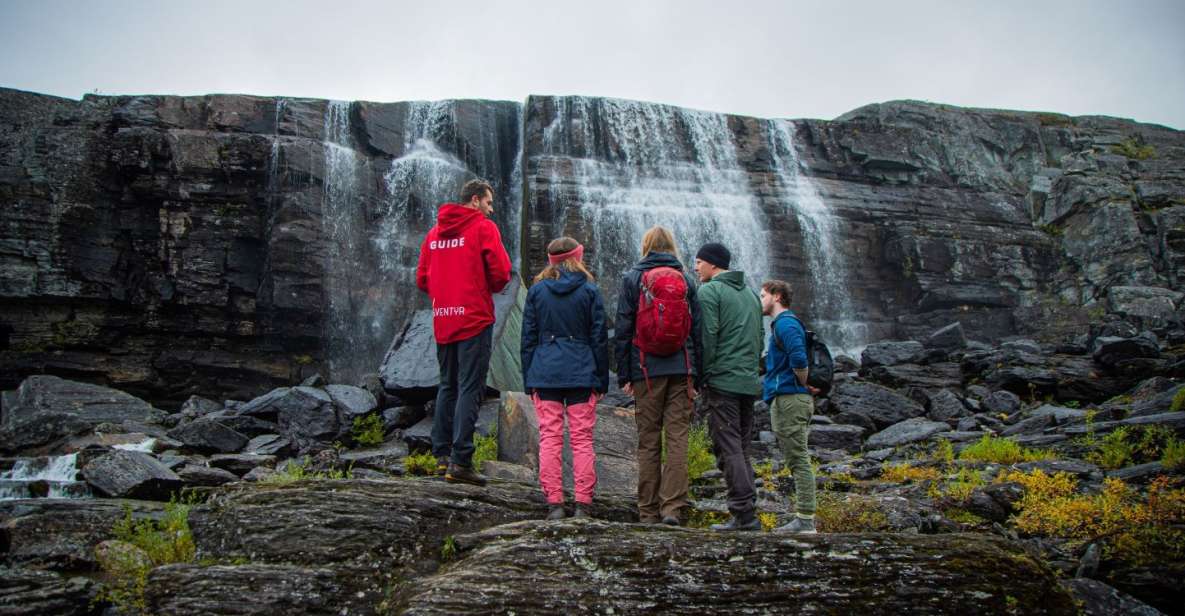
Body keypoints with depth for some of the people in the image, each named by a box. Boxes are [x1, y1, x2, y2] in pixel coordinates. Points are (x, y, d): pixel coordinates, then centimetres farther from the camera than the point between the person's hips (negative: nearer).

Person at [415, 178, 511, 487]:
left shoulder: (434, 232, 14)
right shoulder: (484, 228, -4)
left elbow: (422, 279, 12)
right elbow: (501, 272, -11)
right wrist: (489, 288, 9)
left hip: (442, 321, 6)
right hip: (475, 319, -6)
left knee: (447, 386, 16)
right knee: (469, 389, -6)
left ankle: (441, 453, 19)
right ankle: (460, 461, -9)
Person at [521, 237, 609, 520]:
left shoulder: (536, 290, 7)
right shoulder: (589, 290, 2)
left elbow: (528, 337, 7)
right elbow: (599, 338, 2)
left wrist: (528, 379, 12)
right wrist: (602, 379, 8)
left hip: (545, 373, 1)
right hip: (581, 374, -1)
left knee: (549, 438, 3)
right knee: (582, 439, 3)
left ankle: (554, 503, 2)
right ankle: (582, 505, 2)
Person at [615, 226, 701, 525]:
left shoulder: (632, 278, 3)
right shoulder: (686, 280, 9)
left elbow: (623, 329, 0)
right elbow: (697, 329, 9)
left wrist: (624, 375, 4)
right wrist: (696, 376, 13)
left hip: (646, 369, -1)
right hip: (681, 369, 1)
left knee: (648, 442, 4)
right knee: (678, 439, 1)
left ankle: (648, 512, 8)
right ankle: (673, 507, -5)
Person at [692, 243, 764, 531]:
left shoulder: (708, 291, -6)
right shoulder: (751, 294, 18)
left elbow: (707, 337, -14)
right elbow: (760, 338, 19)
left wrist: (703, 377, -8)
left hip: (722, 382, -7)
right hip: (750, 382, 8)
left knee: (728, 448, -5)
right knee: (742, 449, 12)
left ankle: (743, 514, -8)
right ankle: (748, 512, 12)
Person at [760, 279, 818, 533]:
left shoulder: (785, 323, -11)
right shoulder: (784, 323, 22)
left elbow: (798, 359, -24)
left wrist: (805, 384, -10)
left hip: (789, 398, -11)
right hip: (789, 400, 11)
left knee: (798, 460, -9)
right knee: (797, 461, 11)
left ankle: (805, 521, -7)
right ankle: (803, 519, 15)